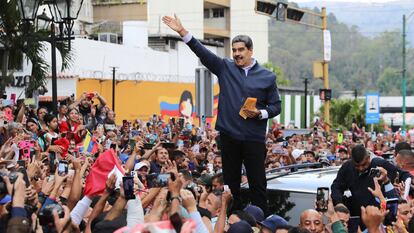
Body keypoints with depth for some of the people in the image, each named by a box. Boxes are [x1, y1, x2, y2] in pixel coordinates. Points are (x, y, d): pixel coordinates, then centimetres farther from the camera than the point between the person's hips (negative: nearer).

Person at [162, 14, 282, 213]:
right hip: (229, 136, 2)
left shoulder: (267, 77, 4)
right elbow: (202, 52, -1)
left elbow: (276, 106, 7)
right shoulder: (225, 68, 7)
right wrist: (182, 32, -10)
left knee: (258, 184, -1)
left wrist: (260, 113, -13)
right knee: (231, 184, 8)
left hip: (254, 139, -2)